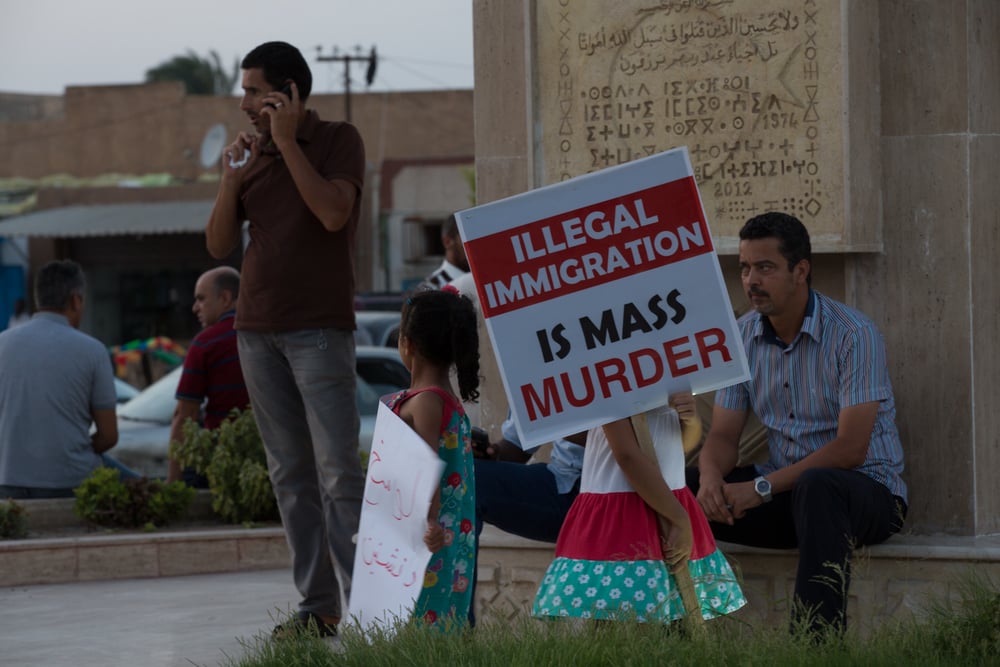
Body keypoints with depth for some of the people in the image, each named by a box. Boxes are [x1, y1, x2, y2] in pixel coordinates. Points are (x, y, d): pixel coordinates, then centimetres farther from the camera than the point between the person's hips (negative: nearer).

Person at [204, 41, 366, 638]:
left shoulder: (338, 141, -1)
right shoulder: (252, 152, 13)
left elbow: (333, 213, -19)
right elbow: (219, 246, 10)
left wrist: (287, 142, -15)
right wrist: (231, 181, -6)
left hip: (320, 329, -6)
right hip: (258, 330, 6)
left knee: (338, 471, -10)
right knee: (290, 473, 4)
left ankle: (362, 603, -11)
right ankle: (317, 605, 6)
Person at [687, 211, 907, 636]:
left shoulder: (853, 335, -15)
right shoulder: (742, 337, 4)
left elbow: (850, 448, -21)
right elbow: (723, 434, 5)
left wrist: (763, 487, -26)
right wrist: (711, 477, -20)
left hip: (868, 492, -6)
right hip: (784, 488, 6)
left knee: (816, 486, -41)